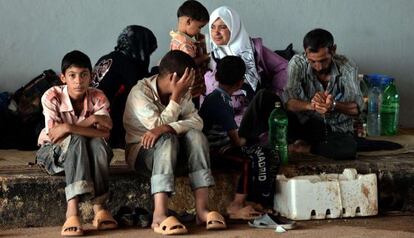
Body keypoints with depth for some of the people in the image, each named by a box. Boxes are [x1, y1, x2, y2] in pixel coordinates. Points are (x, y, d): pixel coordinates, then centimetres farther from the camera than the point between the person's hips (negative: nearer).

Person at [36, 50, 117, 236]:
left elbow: (104, 134, -24)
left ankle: (99, 208, -33)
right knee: (77, 140, -35)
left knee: (97, 143, -32)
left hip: (85, 155, 2)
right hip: (53, 153, -2)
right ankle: (72, 212, -48)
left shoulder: (97, 98, -12)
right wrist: (90, 121, -31)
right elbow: (54, 135, -26)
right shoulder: (52, 97, -18)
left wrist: (68, 127, -34)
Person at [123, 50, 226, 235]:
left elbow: (197, 121, -15)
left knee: (195, 135, -25)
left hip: (171, 149, 5)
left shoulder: (182, 93, 0)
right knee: (167, 140, -37)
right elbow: (158, 125, -25)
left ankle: (202, 208, -32)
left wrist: (166, 128, -32)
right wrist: (176, 95, -25)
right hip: (141, 149, -5)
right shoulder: (140, 92, -17)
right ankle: (160, 215, -49)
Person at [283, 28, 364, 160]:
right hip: (305, 123, 1)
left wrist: (334, 105, -36)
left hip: (338, 128, 0)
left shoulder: (347, 67, -14)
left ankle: (307, 148, -11)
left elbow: (357, 107, -15)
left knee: (349, 150, -35)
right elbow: (288, 102, -22)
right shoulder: (297, 63, -14)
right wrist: (310, 105, -43)